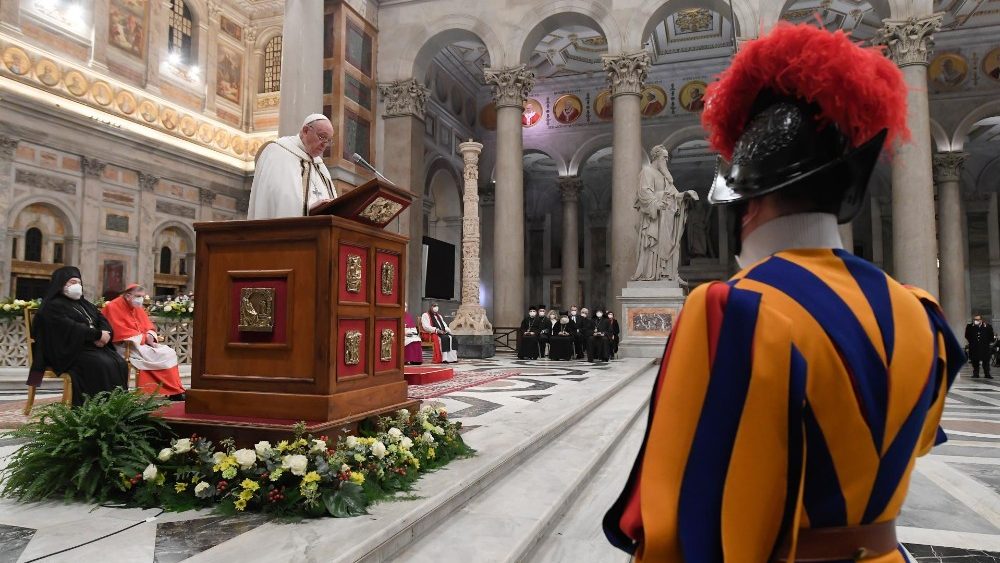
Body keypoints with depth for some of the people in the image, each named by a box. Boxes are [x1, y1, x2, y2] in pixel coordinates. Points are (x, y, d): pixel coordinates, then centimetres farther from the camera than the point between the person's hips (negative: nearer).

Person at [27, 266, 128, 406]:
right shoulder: (53, 306, -2)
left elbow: (103, 319, 13)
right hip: (71, 350, -7)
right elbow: (70, 328, -17)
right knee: (104, 365, -31)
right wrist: (97, 334, -16)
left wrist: (105, 334, -10)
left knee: (120, 363, -19)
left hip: (95, 346, 7)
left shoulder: (84, 304, 23)